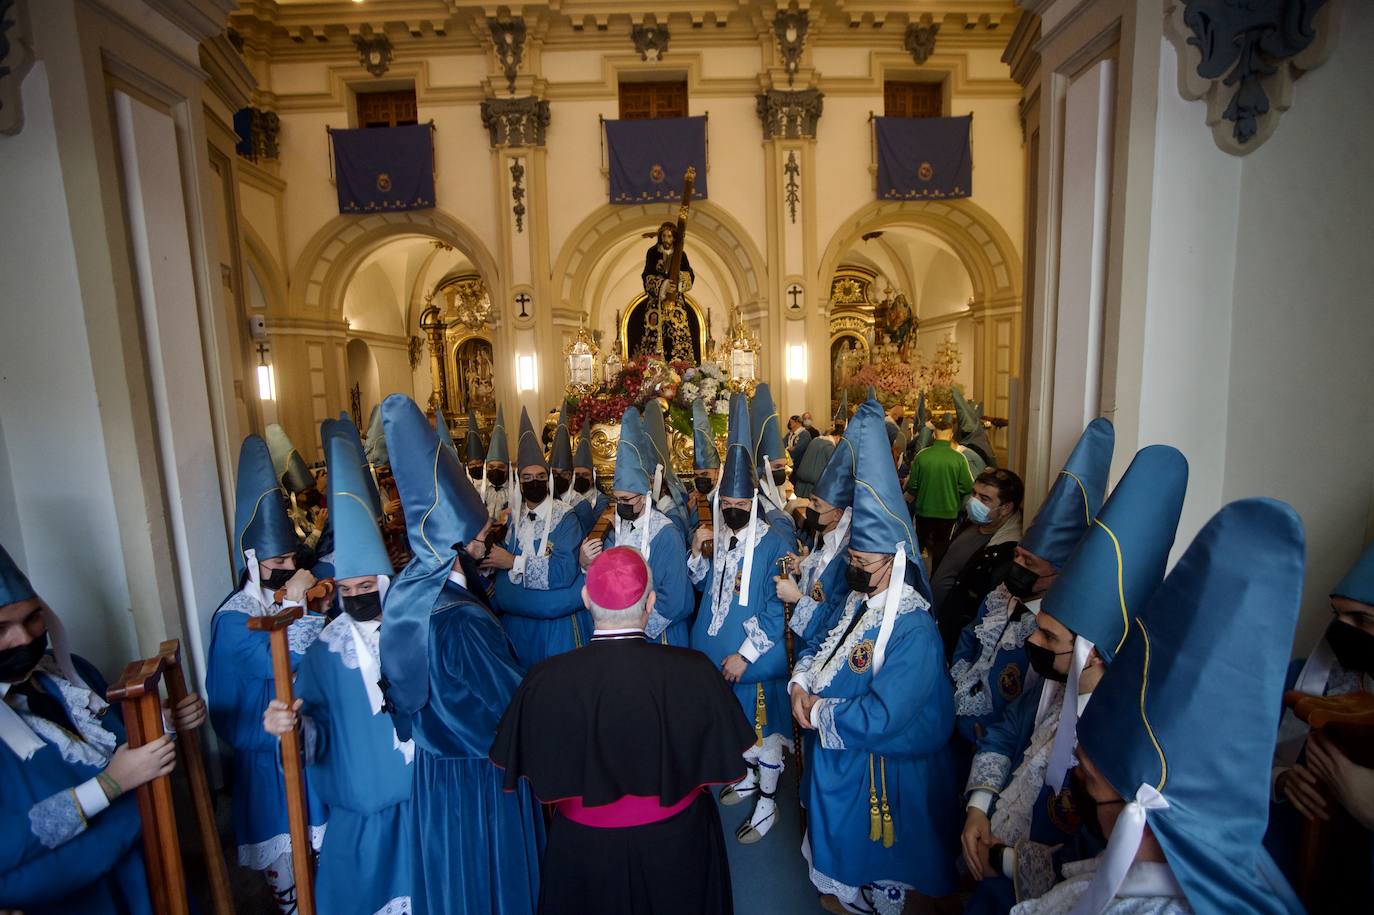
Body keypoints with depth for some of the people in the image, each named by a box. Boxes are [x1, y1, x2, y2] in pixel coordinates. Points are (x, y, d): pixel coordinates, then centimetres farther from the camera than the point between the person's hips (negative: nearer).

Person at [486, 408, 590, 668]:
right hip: (516, 617, 5)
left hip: (556, 621, -5)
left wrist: (514, 562, -20)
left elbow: (564, 572, -23)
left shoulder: (565, 518, -13)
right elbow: (498, 563, 6)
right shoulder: (513, 517, 4)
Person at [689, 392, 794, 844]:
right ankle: (747, 777, 46)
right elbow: (702, 584, 11)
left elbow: (775, 611, -18)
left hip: (756, 659, -6)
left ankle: (767, 801, 31)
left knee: (763, 726, 11)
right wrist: (698, 551, -8)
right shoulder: (718, 535, 1)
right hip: (716, 652, 6)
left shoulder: (773, 545, -17)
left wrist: (744, 655, -19)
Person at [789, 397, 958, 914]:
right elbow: (823, 646, 8)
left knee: (870, 851, 17)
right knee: (838, 835, 28)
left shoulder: (912, 631, -31)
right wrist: (800, 683, -10)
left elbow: (879, 718, -34)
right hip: (836, 750, 8)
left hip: (880, 768, -8)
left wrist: (819, 710, -20)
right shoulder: (861, 601, -4)